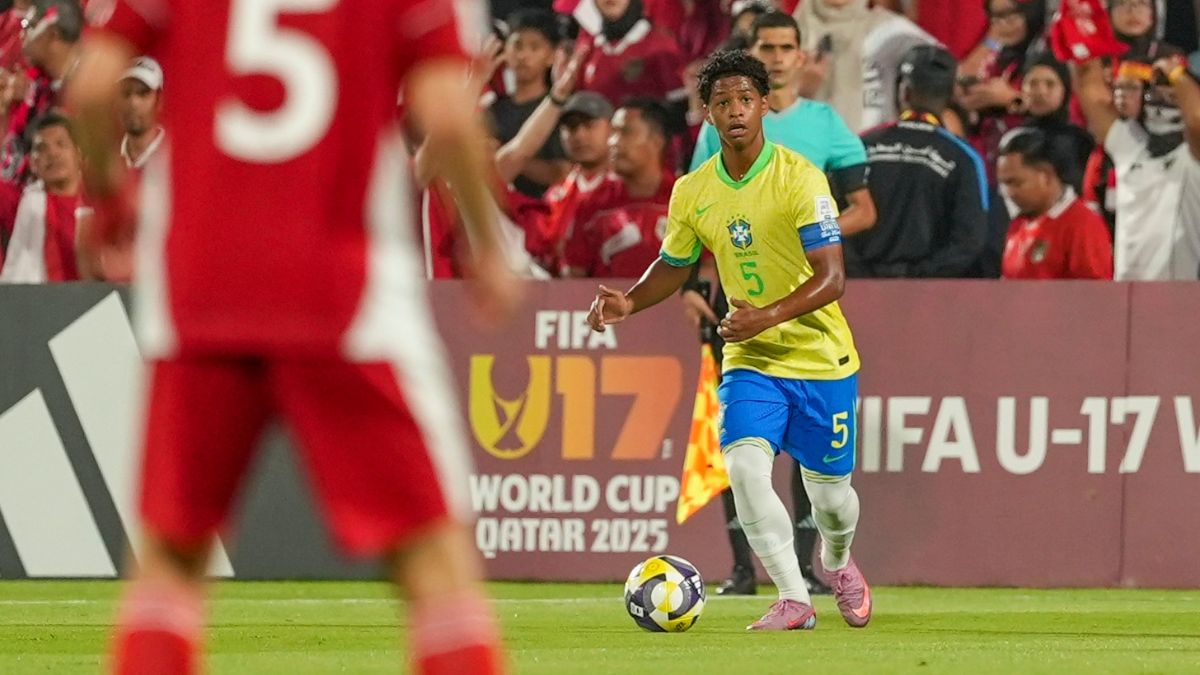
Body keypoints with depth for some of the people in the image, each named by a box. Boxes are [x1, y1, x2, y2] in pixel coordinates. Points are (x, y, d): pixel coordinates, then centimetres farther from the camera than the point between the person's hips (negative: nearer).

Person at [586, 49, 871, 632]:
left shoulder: (800, 178, -16)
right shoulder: (692, 192, -1)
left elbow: (832, 278, -20)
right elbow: (674, 266, 16)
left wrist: (769, 315, -35)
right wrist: (629, 303, -3)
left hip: (821, 358, -3)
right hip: (751, 360, 3)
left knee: (829, 490, 8)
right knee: (745, 466, -22)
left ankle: (837, 563, 44)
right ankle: (793, 600, -14)